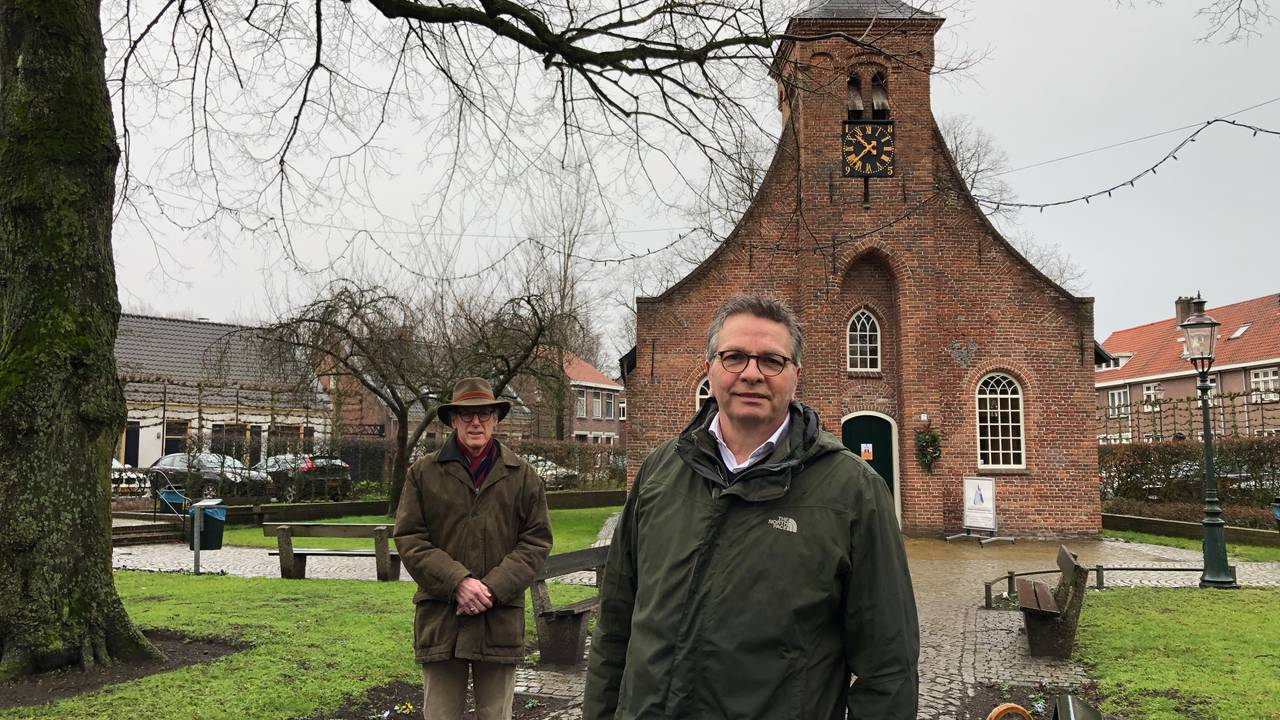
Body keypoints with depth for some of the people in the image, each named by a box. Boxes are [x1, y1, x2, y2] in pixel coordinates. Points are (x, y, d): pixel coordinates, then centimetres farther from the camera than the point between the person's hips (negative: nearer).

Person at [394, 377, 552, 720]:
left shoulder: (523, 475, 5)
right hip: (440, 619, 0)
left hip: (501, 621, 1)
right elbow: (409, 539, -1)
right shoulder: (423, 473, 3)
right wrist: (458, 582, -13)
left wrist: (493, 588, -10)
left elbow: (536, 540, 3)